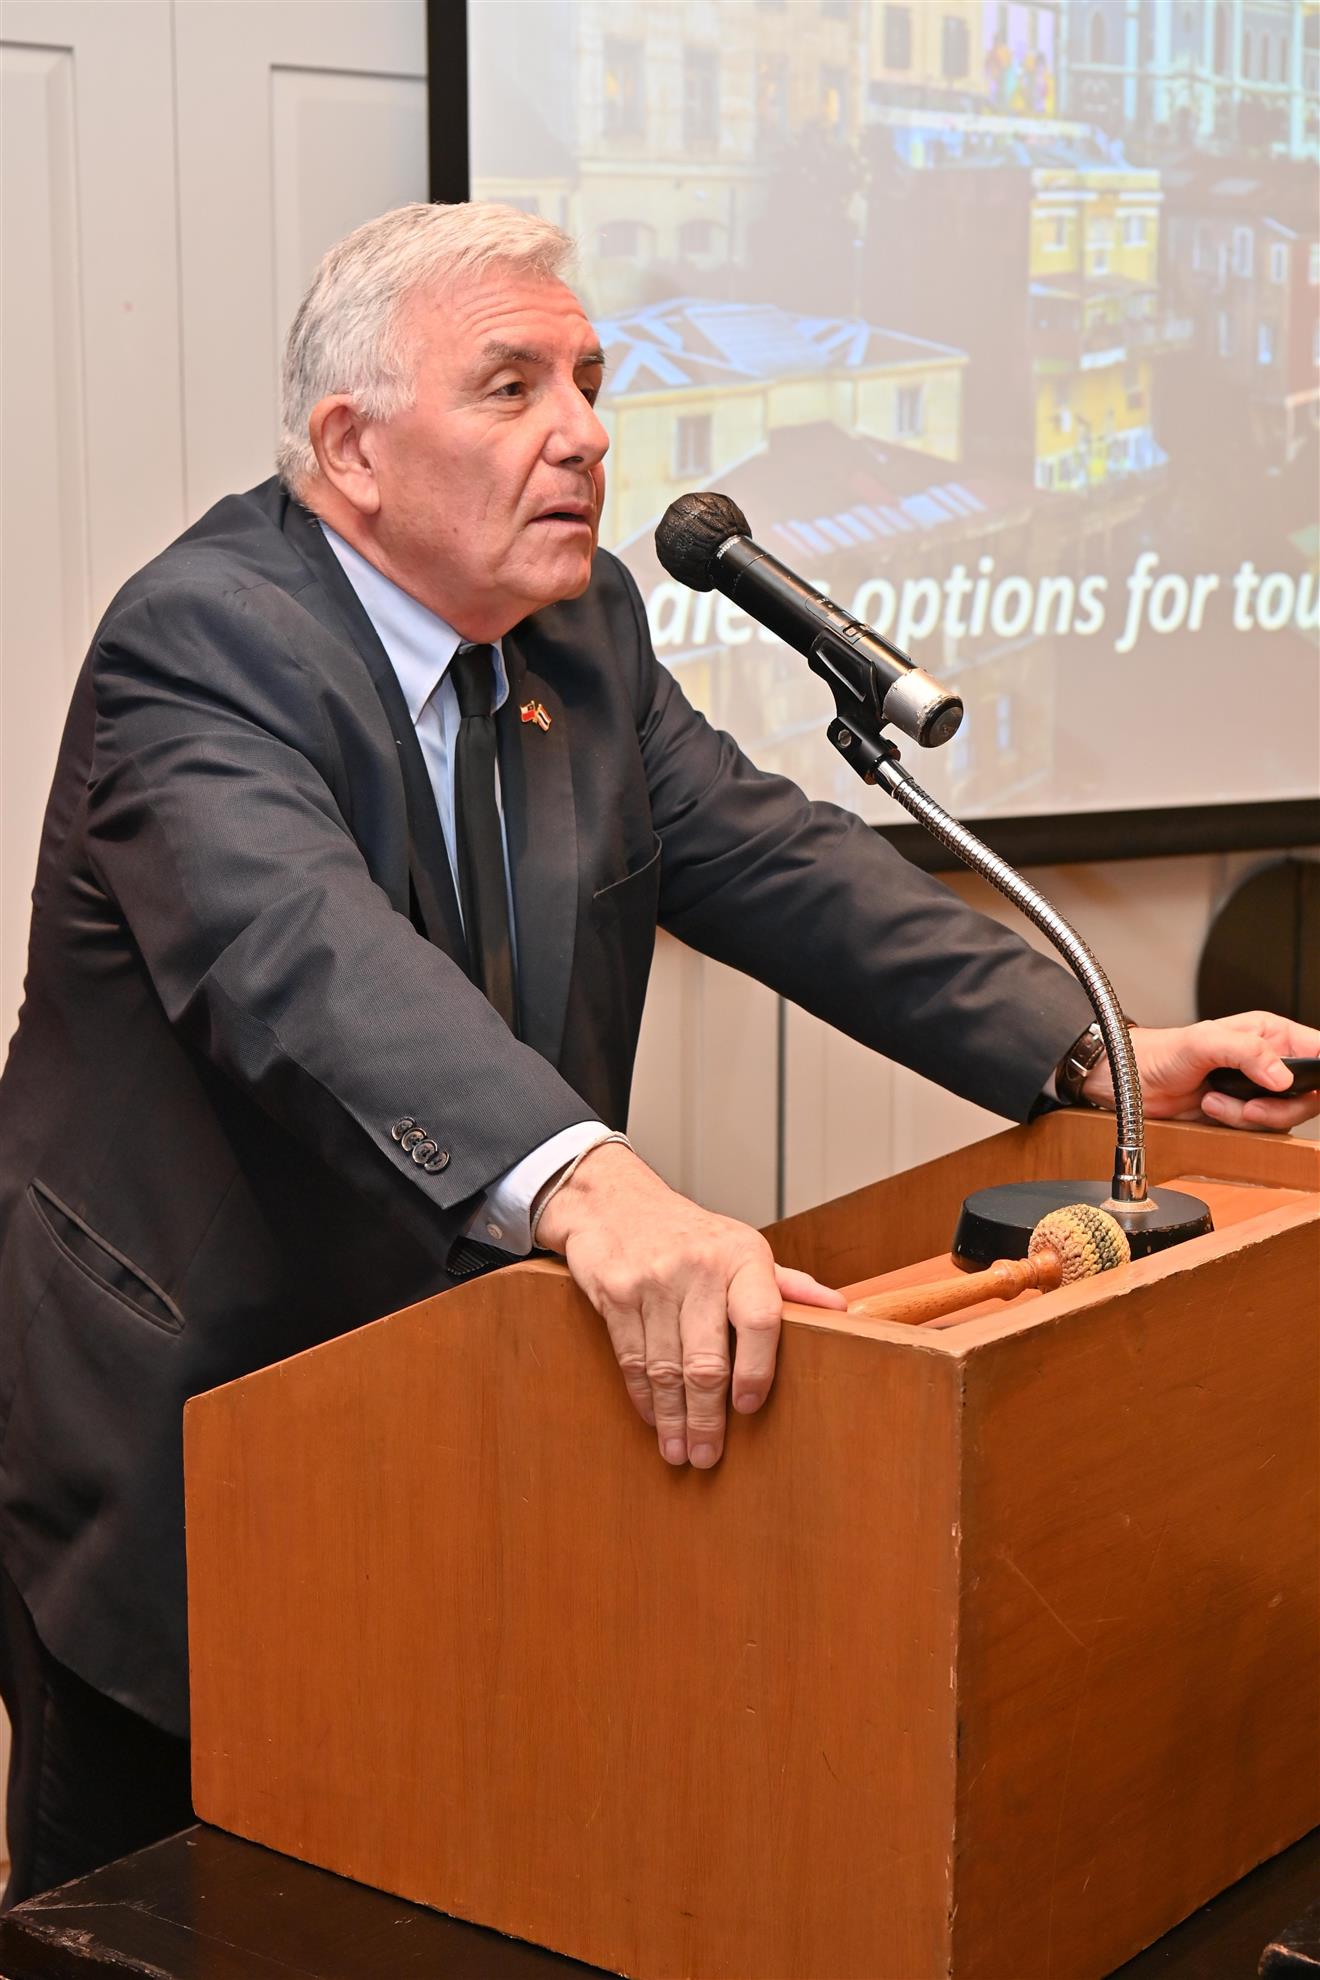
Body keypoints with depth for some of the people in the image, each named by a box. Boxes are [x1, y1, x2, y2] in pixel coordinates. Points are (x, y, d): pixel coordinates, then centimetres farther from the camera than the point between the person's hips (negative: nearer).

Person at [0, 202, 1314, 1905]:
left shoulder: (584, 629, 5)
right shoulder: (201, 642, -20)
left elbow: (767, 860, 3)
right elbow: (308, 954, -38)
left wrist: (1090, 1051, -9)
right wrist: (590, 1186, -55)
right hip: (185, 1435, -6)